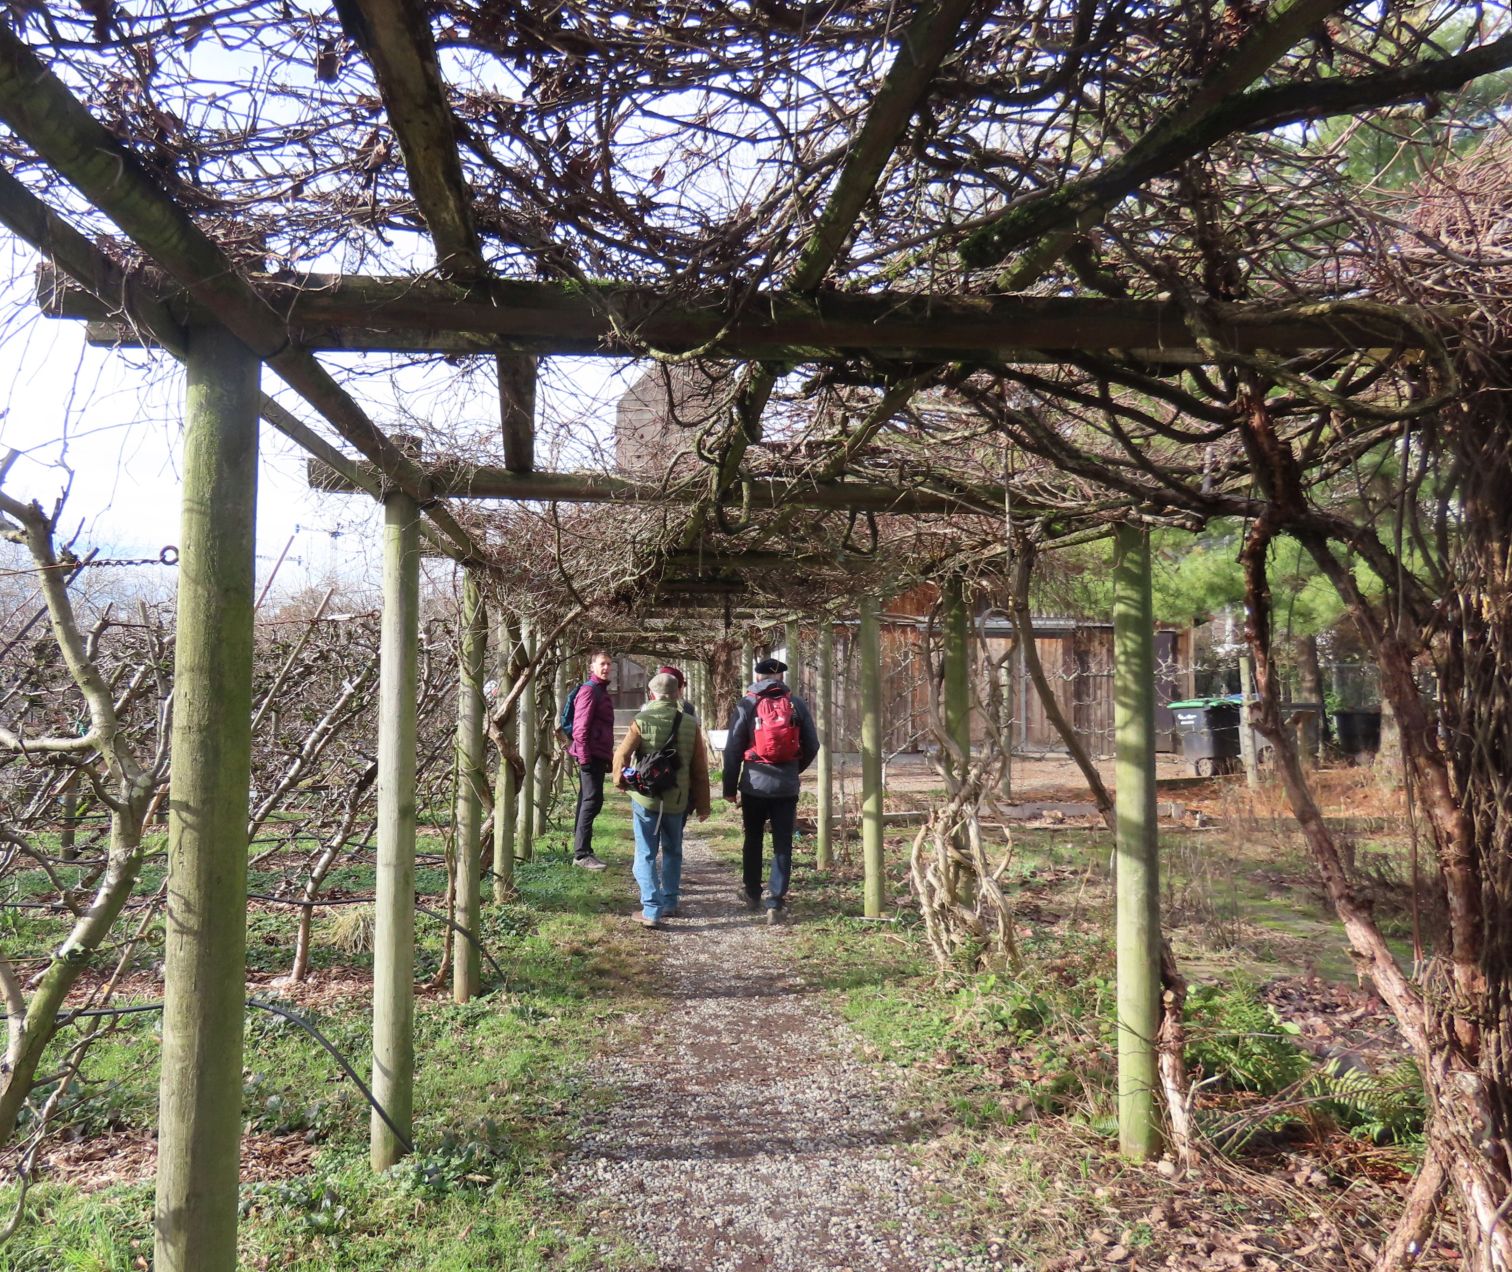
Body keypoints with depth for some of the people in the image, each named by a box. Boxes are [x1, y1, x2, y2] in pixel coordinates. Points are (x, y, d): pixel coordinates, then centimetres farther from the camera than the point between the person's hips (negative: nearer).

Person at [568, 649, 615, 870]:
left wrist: (609, 756, 23)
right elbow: (580, 727, -18)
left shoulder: (601, 691, 19)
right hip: (591, 755, -10)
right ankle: (582, 853, -9)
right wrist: (584, 757, -22)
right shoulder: (589, 690, -11)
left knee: (588, 801, 12)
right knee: (592, 801, -11)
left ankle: (581, 851, 18)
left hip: (599, 755, 10)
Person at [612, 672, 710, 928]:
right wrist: (702, 804, 9)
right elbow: (700, 768, 1)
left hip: (645, 798, -3)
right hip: (678, 800, 3)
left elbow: (622, 755, -13)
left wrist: (621, 781, 7)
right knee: (672, 852, 21)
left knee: (646, 854, 4)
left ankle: (652, 910, -4)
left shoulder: (642, 721, -10)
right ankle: (670, 903, 27)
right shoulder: (690, 724, -1)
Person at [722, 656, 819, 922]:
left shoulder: (746, 705, -3)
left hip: (754, 785, 0)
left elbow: (732, 750, -4)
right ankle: (775, 905, -1)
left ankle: (752, 895, 29)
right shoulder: (797, 705, 1)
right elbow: (812, 746, 6)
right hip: (787, 786, 0)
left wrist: (730, 788, 3)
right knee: (782, 845, 5)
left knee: (753, 840, 18)